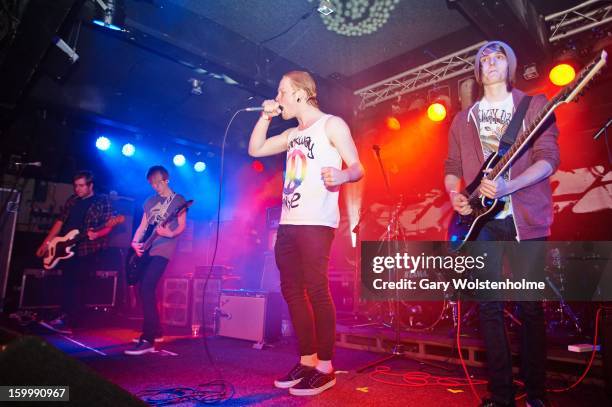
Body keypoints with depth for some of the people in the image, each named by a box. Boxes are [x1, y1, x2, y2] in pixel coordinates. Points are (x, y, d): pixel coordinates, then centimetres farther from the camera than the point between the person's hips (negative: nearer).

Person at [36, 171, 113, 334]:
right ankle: (66, 317, 17)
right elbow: (60, 221, 14)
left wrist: (96, 235, -28)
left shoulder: (103, 200, -2)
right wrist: (46, 243, 10)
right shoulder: (72, 200, 14)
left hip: (87, 249, -5)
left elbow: (108, 226, -8)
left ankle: (69, 322, -3)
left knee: (76, 283, -9)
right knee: (68, 283, 6)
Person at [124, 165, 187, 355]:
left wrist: (170, 234, -26)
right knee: (145, 290, 9)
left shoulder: (178, 200, 0)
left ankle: (148, 340, -18)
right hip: (147, 250, 7)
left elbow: (182, 226, -7)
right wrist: (135, 242, -1)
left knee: (147, 289, -19)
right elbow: (142, 226, 16)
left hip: (163, 250, -7)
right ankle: (155, 331, 24)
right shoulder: (150, 202, 18)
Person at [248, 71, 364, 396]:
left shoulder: (331, 124, 1)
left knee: (316, 290, -9)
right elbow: (255, 150, 25)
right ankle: (306, 360, 18)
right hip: (288, 222, 8)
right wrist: (265, 117, 16)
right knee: (292, 291, 7)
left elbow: (358, 167, -7)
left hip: (316, 222, -8)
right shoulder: (293, 134, 23)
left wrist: (342, 176, -29)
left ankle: (325, 368, 2)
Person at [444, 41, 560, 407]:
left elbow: (549, 158, -6)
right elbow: (453, 167, 16)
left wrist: (509, 186, -23)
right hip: (482, 220, 3)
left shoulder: (535, 106, 7)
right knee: (489, 306, 3)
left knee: (531, 305, 2)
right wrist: (454, 194, -6)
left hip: (525, 219, -2)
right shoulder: (464, 119, 17)